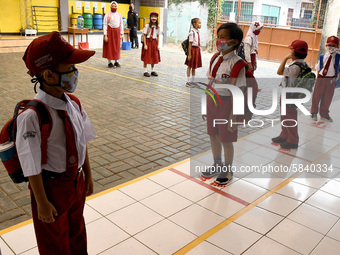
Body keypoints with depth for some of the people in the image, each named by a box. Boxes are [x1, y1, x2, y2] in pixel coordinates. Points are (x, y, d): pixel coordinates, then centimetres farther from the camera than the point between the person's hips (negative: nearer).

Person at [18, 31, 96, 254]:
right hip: (51, 186, -5)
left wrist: (88, 176, 10)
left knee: (77, 232, 29)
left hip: (77, 182, 6)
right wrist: (42, 204, -14)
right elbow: (32, 167, -21)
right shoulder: (32, 116, -29)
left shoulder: (73, 104, -8)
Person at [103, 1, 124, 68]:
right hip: (110, 31, -4)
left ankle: (116, 61, 16)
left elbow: (121, 24, 12)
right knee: (109, 47, 0)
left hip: (117, 32, 4)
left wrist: (122, 33, 5)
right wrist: (105, 35, -13)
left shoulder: (119, 15, 8)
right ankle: (110, 62, 7)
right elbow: (105, 25, -7)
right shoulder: (107, 15, -5)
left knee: (117, 47, 6)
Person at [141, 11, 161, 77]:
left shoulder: (158, 27, 4)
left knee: (154, 57, 9)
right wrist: (145, 45, -13)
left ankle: (152, 71, 21)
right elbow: (144, 35, -8)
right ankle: (145, 71, 8)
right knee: (146, 57, -1)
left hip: (154, 42, 4)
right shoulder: (147, 26, -8)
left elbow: (158, 36, 7)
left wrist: (158, 45, 2)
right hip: (148, 41, -4)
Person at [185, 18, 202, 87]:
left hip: (197, 49, 8)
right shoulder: (192, 32, -14)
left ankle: (193, 81, 25)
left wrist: (199, 50, 13)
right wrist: (189, 54, -17)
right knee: (190, 66, 1)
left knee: (194, 66, 15)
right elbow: (190, 44, -16)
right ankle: (188, 81, 10)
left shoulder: (197, 32, 9)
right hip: (193, 49, -8)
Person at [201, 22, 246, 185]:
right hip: (212, 101, 7)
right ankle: (217, 165, 42)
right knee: (213, 136, 19)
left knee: (226, 140, 8)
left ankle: (228, 170, 33)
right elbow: (210, 83, 8)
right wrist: (206, 106, 12)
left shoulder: (236, 63, -19)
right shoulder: (215, 58, 3)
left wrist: (233, 117, -18)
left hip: (226, 103, -6)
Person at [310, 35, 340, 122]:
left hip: (331, 79, 0)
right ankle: (314, 112, 24)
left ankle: (324, 114, 25)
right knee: (316, 95, 7)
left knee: (327, 98, 9)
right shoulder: (322, 57, 0)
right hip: (321, 78, 0)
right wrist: (318, 77, 3)